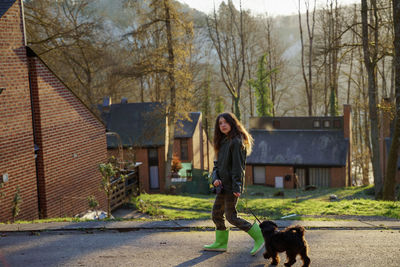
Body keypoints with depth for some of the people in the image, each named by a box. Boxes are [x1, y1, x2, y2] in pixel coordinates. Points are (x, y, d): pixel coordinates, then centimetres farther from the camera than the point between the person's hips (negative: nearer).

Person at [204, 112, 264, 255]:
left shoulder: (236, 142, -14)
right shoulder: (222, 142, 14)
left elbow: (238, 166, -19)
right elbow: (218, 163, 13)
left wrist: (237, 187, -22)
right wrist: (215, 178, -5)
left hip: (231, 186, -9)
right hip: (222, 186, 9)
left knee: (231, 217, -6)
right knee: (216, 214, 13)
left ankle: (259, 237, 2)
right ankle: (221, 243, 25)